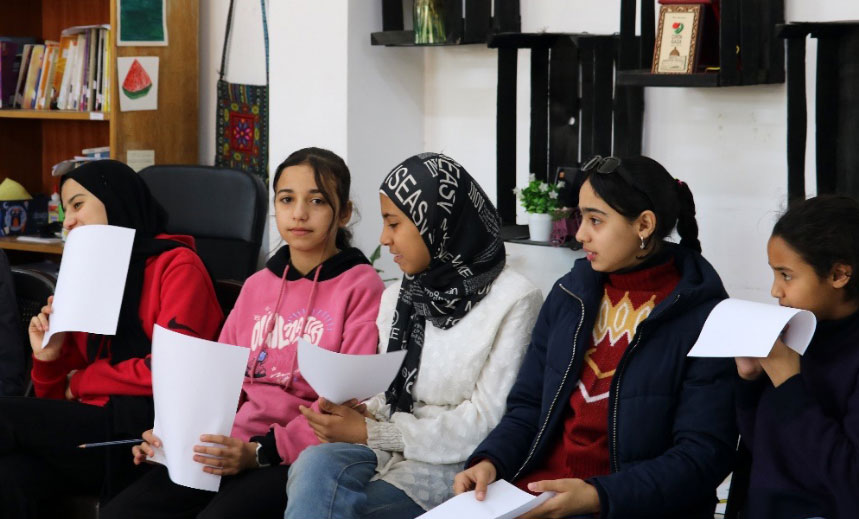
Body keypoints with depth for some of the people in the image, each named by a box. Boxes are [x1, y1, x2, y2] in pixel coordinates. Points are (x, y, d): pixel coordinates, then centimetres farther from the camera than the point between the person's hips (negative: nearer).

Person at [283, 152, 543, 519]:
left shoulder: (514, 301, -6)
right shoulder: (396, 298, 15)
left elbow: (488, 420, -10)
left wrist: (371, 433, -12)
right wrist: (363, 413, -6)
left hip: (457, 466, -5)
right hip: (390, 449, 5)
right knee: (316, 464, -31)